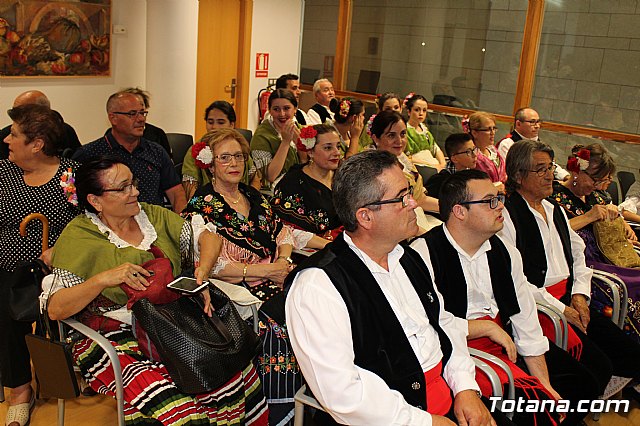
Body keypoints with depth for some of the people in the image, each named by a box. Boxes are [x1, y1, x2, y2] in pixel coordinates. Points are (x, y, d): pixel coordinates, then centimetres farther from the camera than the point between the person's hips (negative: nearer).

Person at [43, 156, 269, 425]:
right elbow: (55, 309, -9)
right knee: (166, 401, -33)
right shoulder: (78, 237, -2)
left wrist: (201, 278, -6)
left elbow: (207, 237, 12)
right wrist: (103, 279, -23)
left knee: (236, 368, -20)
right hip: (115, 337, -4)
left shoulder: (152, 216, 11)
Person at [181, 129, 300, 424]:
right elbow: (212, 264, -12)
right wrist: (264, 270, -14)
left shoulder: (253, 197, 19)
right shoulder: (201, 206, -2)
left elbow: (282, 231, 19)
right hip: (239, 291, -6)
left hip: (276, 280, 6)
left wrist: (284, 259, -3)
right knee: (278, 328, -29)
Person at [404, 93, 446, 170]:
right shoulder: (405, 130, -4)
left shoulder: (423, 128, 21)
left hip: (434, 163, 7)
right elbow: (407, 158, -13)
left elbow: (436, 149, 20)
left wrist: (442, 163, 0)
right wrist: (430, 164, -16)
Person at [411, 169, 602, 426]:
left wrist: (545, 385, 4)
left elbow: (525, 321, 8)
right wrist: (488, 327, -10)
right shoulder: (424, 253, -13)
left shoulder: (505, 253, 9)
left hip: (504, 342, 7)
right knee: (530, 395, -26)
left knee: (582, 384, -3)